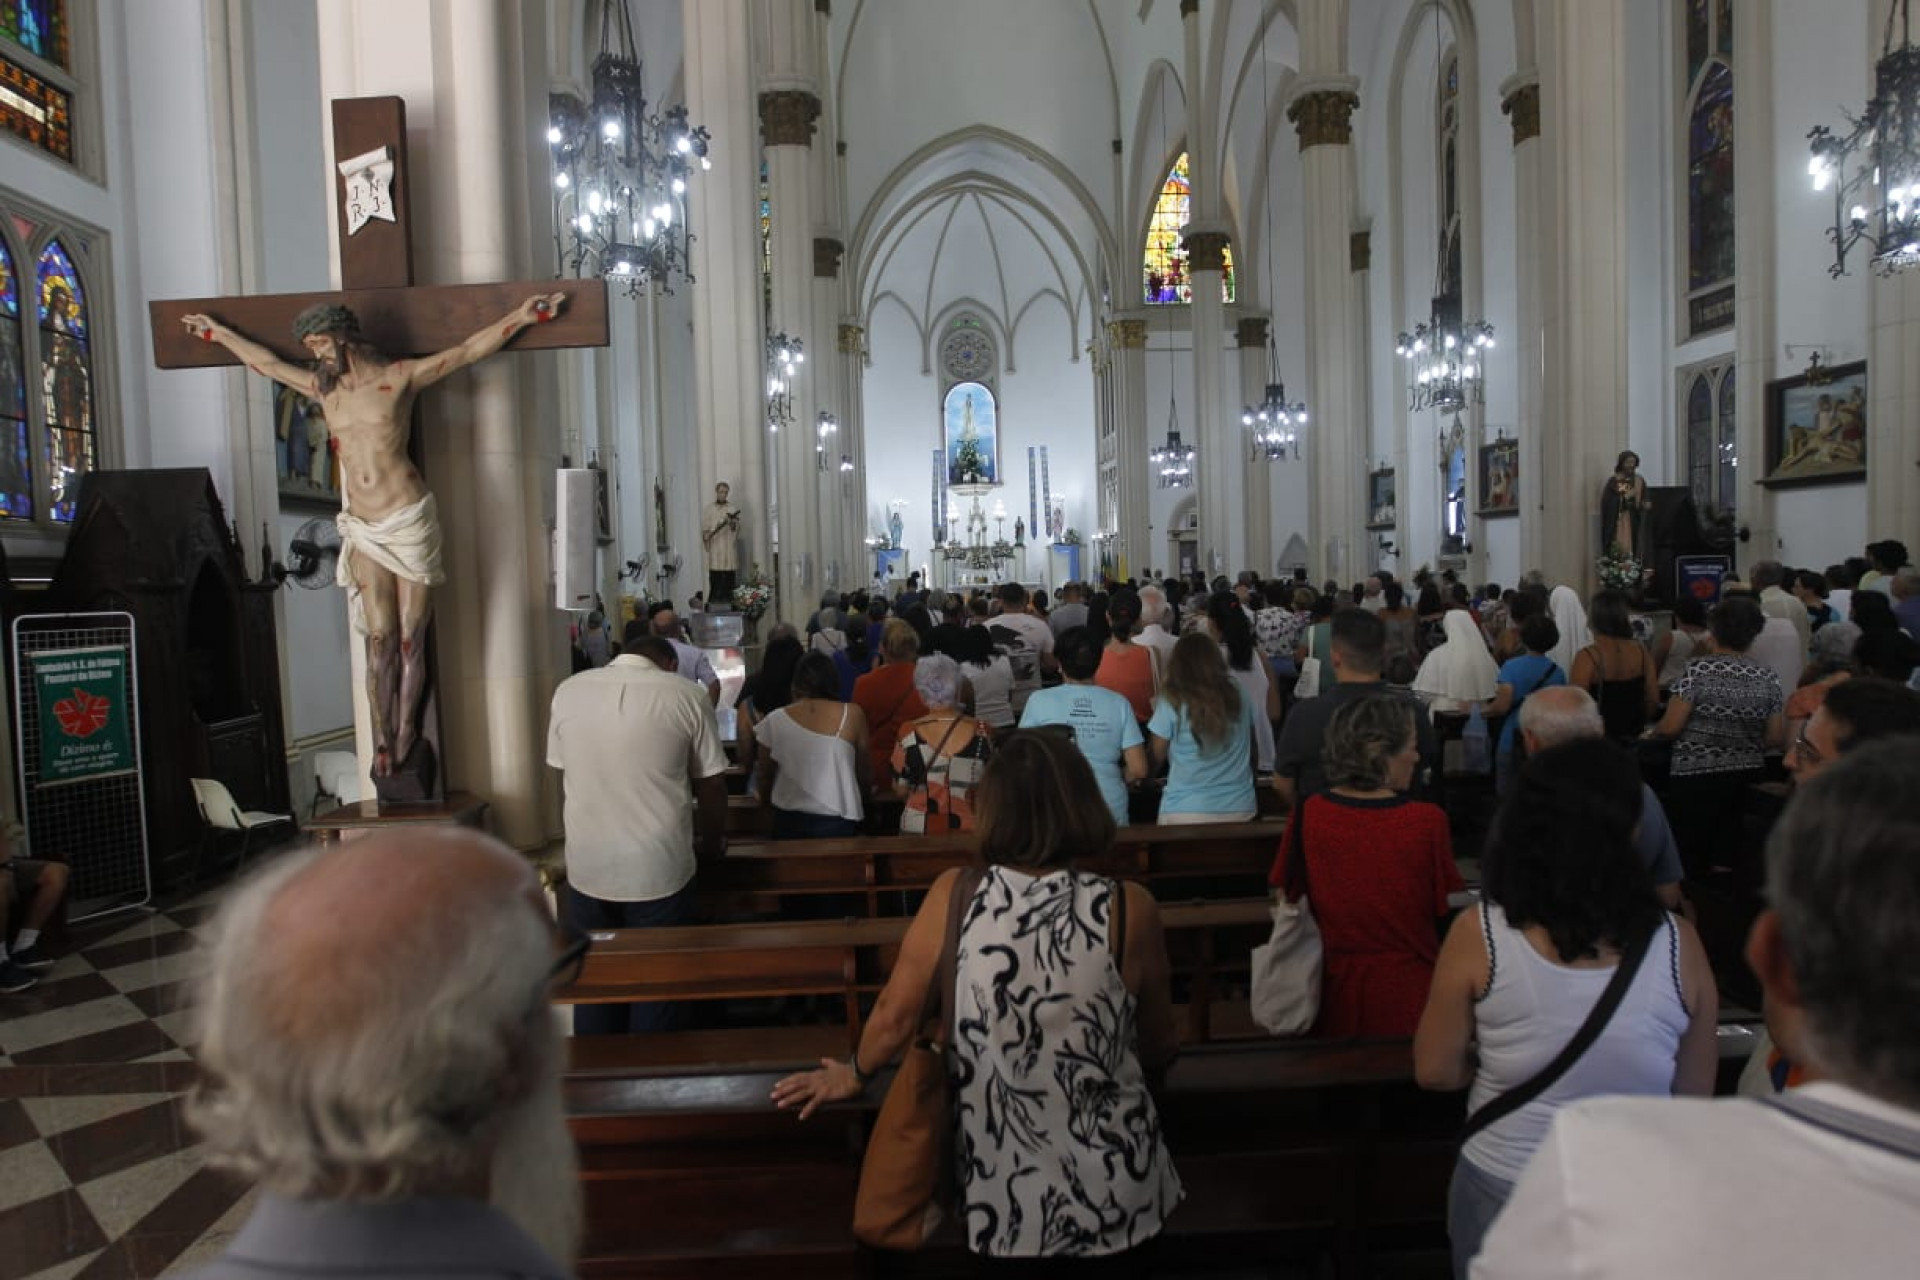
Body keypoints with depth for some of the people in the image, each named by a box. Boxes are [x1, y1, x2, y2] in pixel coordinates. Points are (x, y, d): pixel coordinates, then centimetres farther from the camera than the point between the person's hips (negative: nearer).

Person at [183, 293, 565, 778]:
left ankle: (405, 734, 9)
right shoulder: (321, 388, 15)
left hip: (409, 520, -3)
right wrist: (220, 333, 42)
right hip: (363, 530, 4)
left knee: (410, 639, -1)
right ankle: (382, 742, 3)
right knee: (380, 640, -2)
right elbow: (266, 362, 32)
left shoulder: (399, 377, 2)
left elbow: (468, 350, 1)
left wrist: (520, 316, -4)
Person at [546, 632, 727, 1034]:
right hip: (659, 869, -3)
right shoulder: (686, 695, -5)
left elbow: (565, 771, 14)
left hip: (586, 868, 3)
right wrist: (713, 843, 19)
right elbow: (711, 785, 0)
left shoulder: (567, 691, 3)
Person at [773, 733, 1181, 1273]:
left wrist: (854, 1075, 16)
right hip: (1112, 1196, 0)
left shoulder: (953, 897, -14)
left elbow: (896, 1015, -4)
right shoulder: (1129, 909, -16)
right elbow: (1159, 1047, -2)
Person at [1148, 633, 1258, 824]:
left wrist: (1157, 712, 12)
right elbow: (1253, 751, 15)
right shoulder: (1240, 697, 3)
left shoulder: (1172, 702, -10)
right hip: (1239, 809, 4)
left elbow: (1156, 758, -1)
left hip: (1186, 812, -4)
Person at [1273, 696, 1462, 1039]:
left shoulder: (1308, 815, -12)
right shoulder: (1428, 821, -18)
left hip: (1336, 992, 2)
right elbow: (1446, 908, -6)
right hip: (1408, 995, -2)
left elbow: (1285, 894, 2)